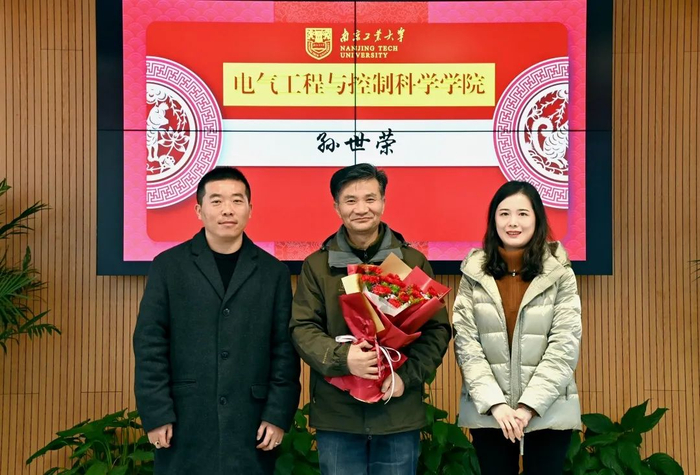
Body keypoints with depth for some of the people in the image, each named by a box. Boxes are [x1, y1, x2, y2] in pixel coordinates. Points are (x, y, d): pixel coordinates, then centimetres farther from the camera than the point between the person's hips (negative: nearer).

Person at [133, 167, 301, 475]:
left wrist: (279, 414, -3)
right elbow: (150, 345, -1)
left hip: (251, 425, 1)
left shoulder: (273, 271, 5)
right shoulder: (167, 266, 2)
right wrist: (155, 414, -6)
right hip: (185, 423, -1)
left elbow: (285, 349, 3)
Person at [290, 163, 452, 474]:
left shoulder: (413, 261, 3)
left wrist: (408, 376, -13)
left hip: (399, 412, 0)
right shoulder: (316, 265, 3)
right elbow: (302, 329, -1)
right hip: (336, 414, 0)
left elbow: (437, 329, 2)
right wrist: (342, 357, -20)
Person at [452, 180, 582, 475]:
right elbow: (465, 343, -4)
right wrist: (495, 403, -13)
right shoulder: (475, 272, 1)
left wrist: (529, 405, -13)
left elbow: (565, 345, -6)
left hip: (548, 411, -1)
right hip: (487, 412, 1)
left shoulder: (559, 272, -1)